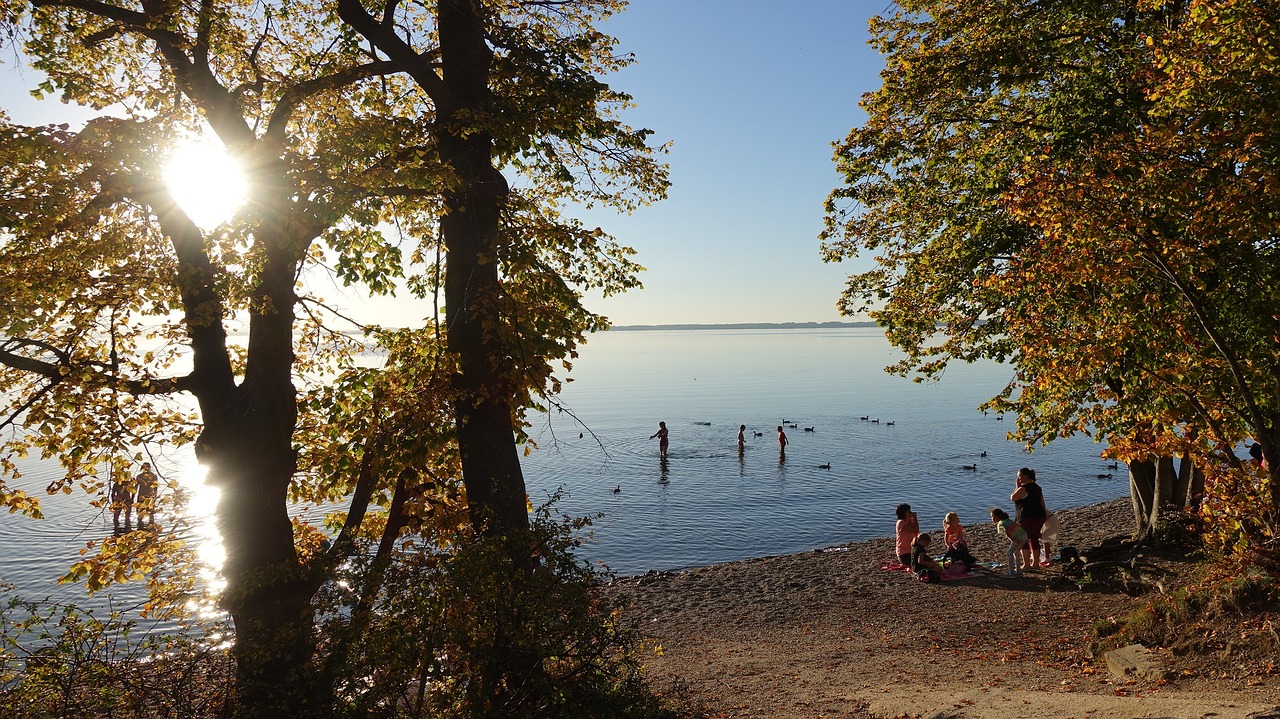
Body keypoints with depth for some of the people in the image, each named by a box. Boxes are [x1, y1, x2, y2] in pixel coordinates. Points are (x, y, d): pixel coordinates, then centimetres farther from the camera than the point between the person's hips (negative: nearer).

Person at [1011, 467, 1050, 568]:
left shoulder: (1023, 488, -17)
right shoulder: (1037, 487, 11)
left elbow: (1012, 498, -9)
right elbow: (1042, 502, 15)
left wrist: (1017, 486, -5)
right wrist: (1045, 515, 21)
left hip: (1027, 518, -8)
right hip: (1039, 516, 8)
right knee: (1034, 539, 15)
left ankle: (1027, 564, 3)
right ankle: (1035, 562, 20)